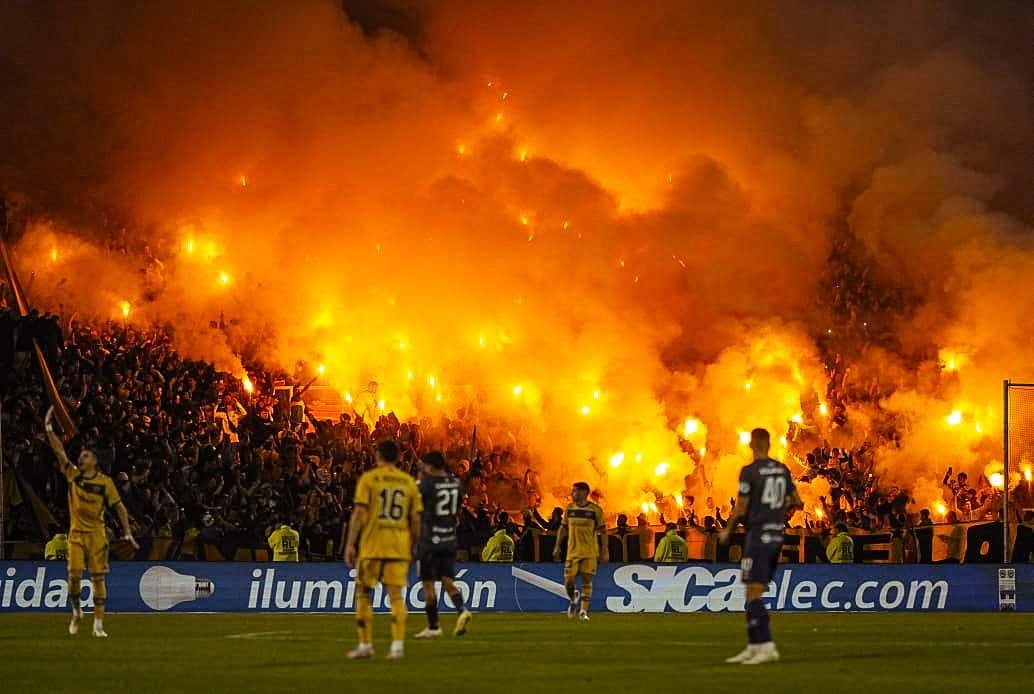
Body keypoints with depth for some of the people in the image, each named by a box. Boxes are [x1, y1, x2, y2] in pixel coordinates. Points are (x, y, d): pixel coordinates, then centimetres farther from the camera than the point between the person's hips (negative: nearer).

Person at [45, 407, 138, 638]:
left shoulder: (105, 482, -2)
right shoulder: (73, 475, 5)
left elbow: (119, 506, -1)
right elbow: (59, 451, 1)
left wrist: (127, 532, -7)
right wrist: (49, 429, -7)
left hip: (96, 534, -2)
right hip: (76, 534, 2)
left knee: (98, 578, -2)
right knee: (74, 575, -6)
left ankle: (98, 624, 0)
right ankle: (76, 612, 20)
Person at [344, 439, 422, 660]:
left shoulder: (368, 479, -2)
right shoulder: (408, 482, 8)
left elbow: (359, 513, -8)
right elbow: (416, 519, 8)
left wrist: (350, 544, -6)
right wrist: (413, 546, 18)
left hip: (371, 547, -3)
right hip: (399, 548, 3)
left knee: (364, 594, 9)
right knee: (396, 595, 2)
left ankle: (365, 645, 10)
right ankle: (398, 645, -9)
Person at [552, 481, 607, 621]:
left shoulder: (595, 510, -4)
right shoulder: (570, 508, 5)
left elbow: (602, 531, -1)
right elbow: (563, 528, 12)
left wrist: (604, 552, -4)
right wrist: (557, 547, 6)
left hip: (590, 552, -2)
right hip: (573, 551, 2)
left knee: (587, 580, -4)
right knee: (568, 580, -4)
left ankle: (584, 611, 2)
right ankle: (573, 600, 25)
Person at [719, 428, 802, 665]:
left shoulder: (750, 472, -11)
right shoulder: (782, 470, 9)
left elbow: (740, 510, -10)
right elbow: (797, 502, 16)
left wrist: (727, 531, 6)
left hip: (758, 536, -7)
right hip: (777, 536, 7)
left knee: (753, 594, -9)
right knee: (753, 594, 13)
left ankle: (767, 646, -19)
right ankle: (753, 647, 13)